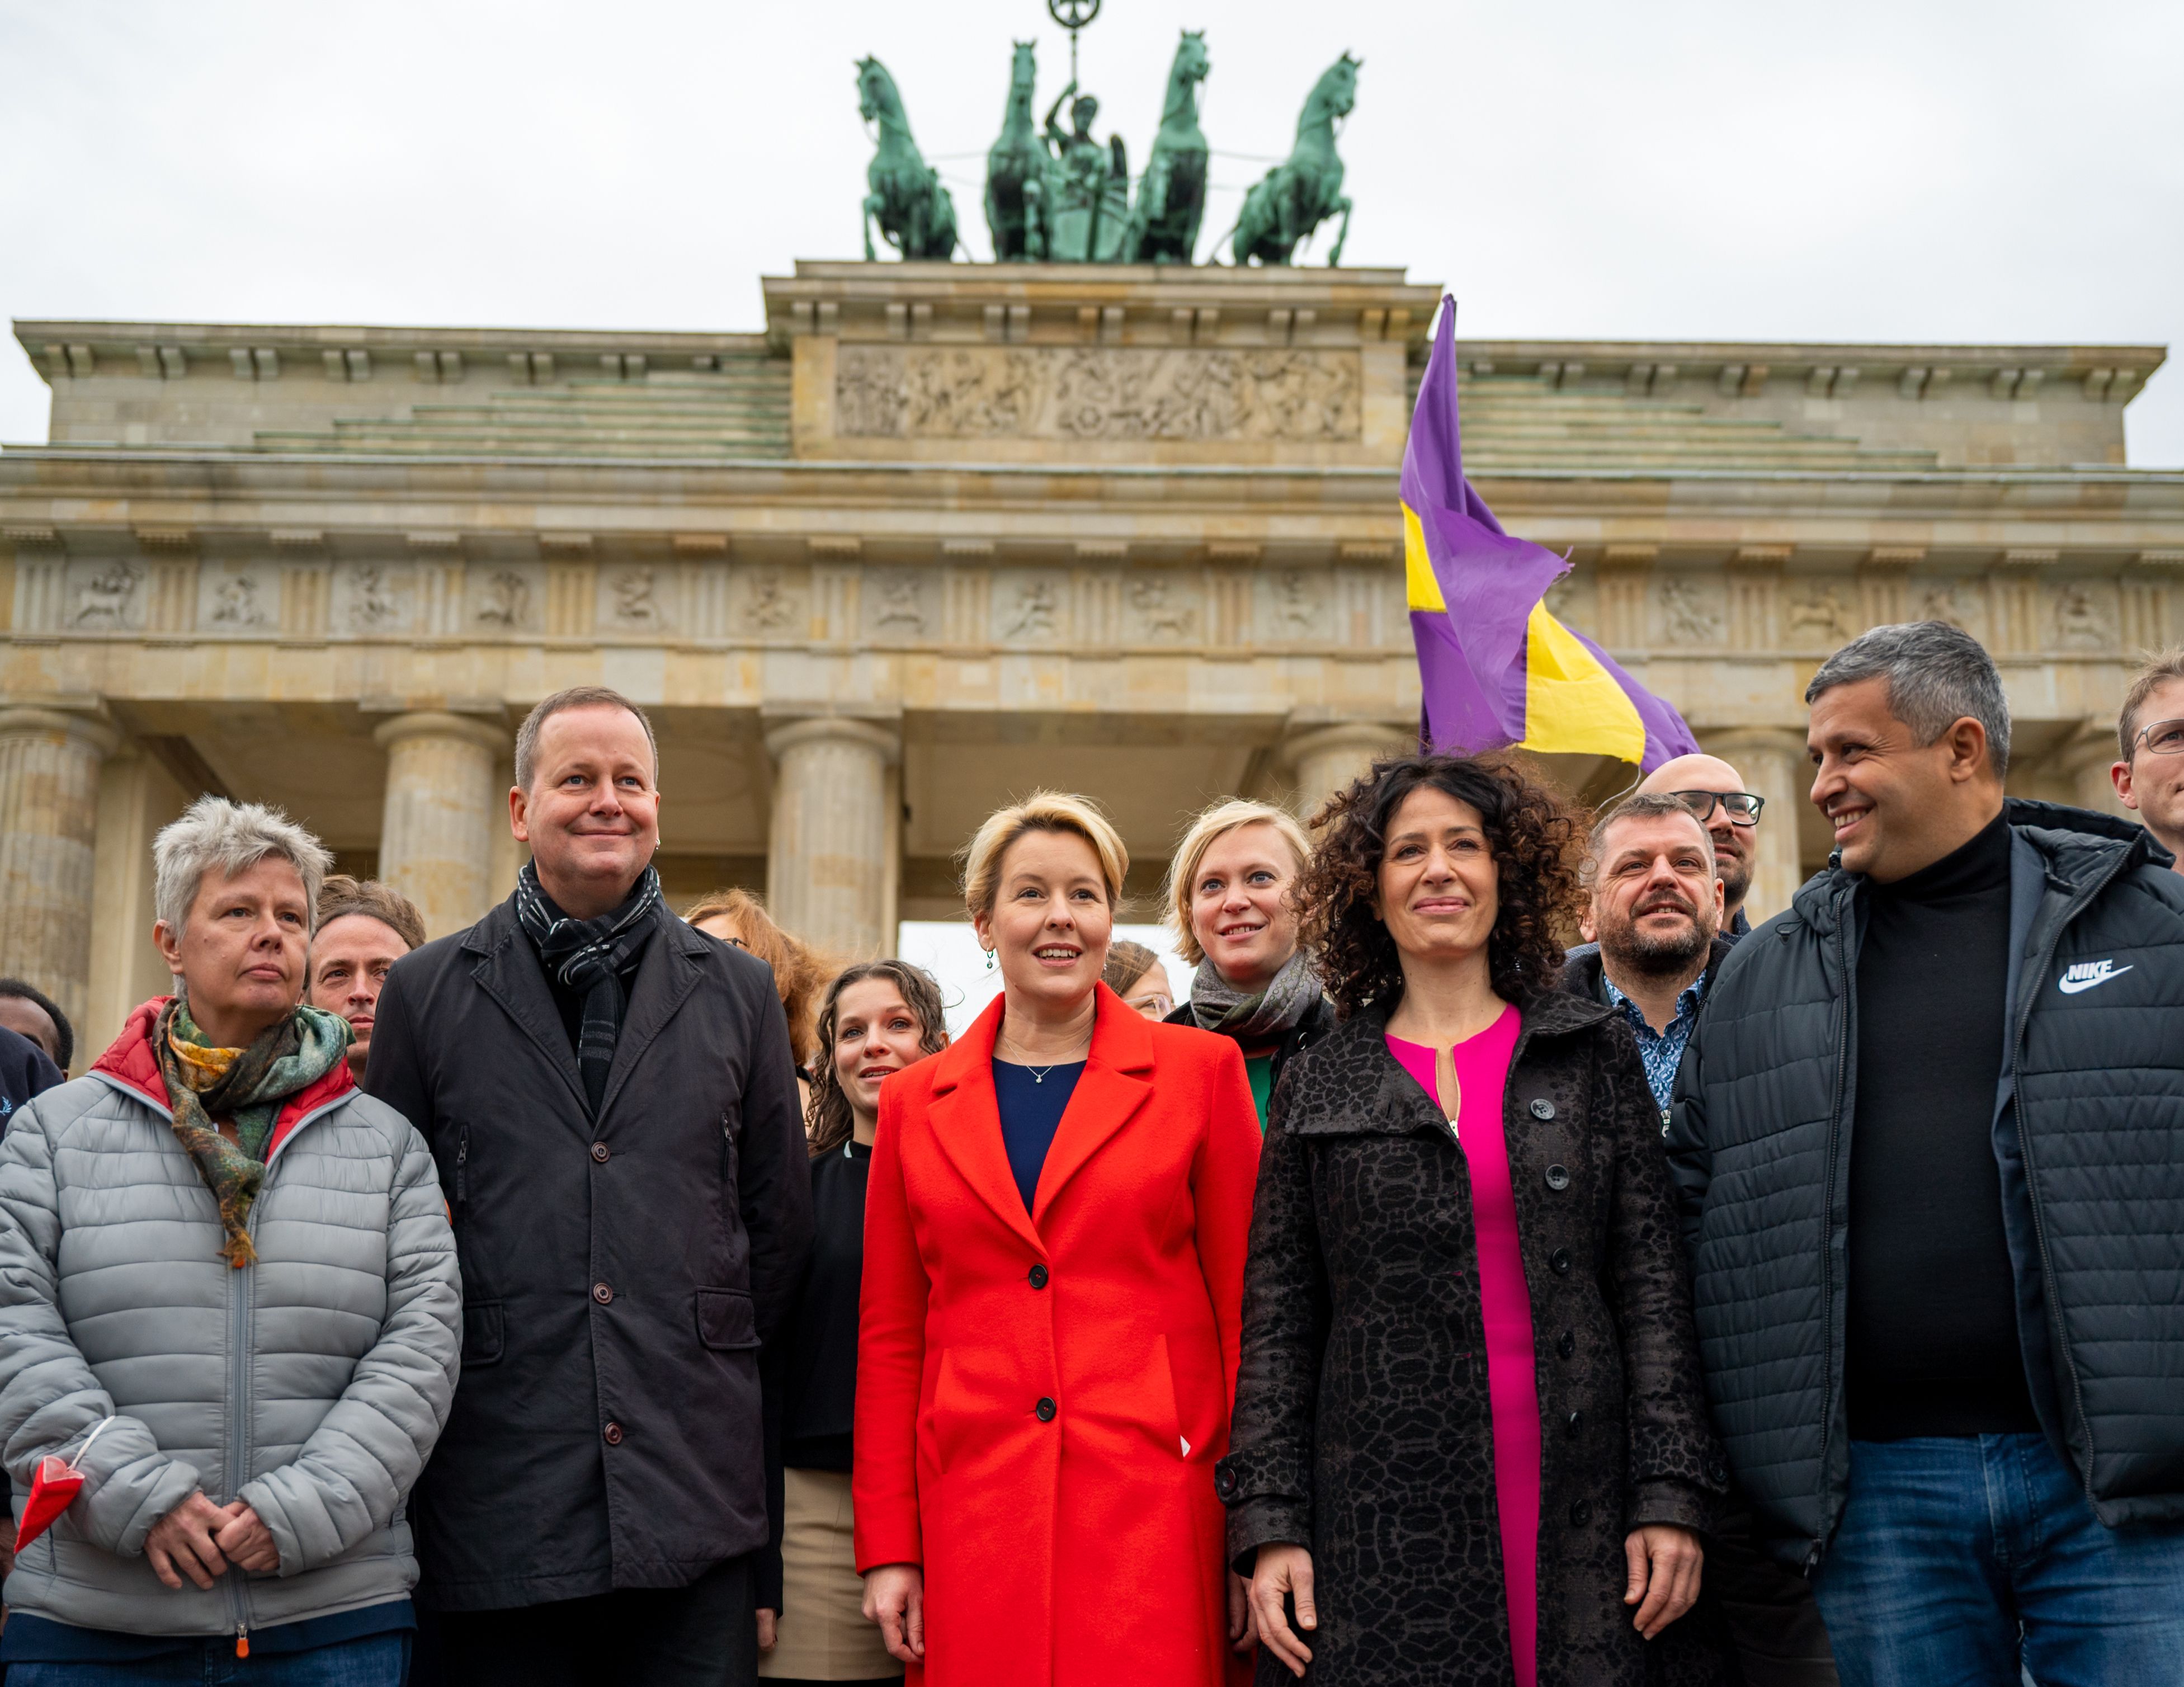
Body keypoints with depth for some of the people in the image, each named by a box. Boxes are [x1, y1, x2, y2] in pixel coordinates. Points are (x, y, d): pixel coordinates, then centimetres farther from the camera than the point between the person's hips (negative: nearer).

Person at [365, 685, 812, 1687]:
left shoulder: (736, 994, 9)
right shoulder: (427, 992, 6)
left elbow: (781, 1218, 14)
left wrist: (707, 1363, 11)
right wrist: (448, 1368, 7)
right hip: (498, 1490, -1)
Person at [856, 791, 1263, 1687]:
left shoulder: (1201, 1072, 3)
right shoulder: (915, 1101, 10)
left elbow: (1247, 1305, 2)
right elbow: (890, 1337, 12)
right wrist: (889, 1548, 7)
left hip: (1158, 1507, -2)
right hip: (974, 1515, 2)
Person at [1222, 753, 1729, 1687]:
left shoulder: (1593, 1051, 9)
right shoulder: (1318, 1086, 9)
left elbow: (1654, 1285, 4)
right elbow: (1277, 1322, 7)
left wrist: (1672, 1493, -4)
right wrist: (1270, 1523, -1)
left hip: (1578, 1512, 0)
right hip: (1386, 1526, 0)